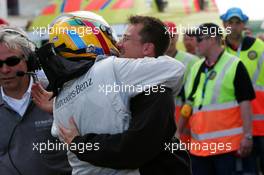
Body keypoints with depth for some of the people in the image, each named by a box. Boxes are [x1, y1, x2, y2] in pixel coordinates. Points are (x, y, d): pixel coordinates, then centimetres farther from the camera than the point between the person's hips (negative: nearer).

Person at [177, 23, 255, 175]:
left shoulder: (234, 66, -6)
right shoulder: (196, 68, 14)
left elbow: (245, 102, -10)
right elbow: (189, 104, 19)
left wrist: (247, 136, -16)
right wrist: (178, 132, 17)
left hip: (227, 144, -6)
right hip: (199, 144, 6)